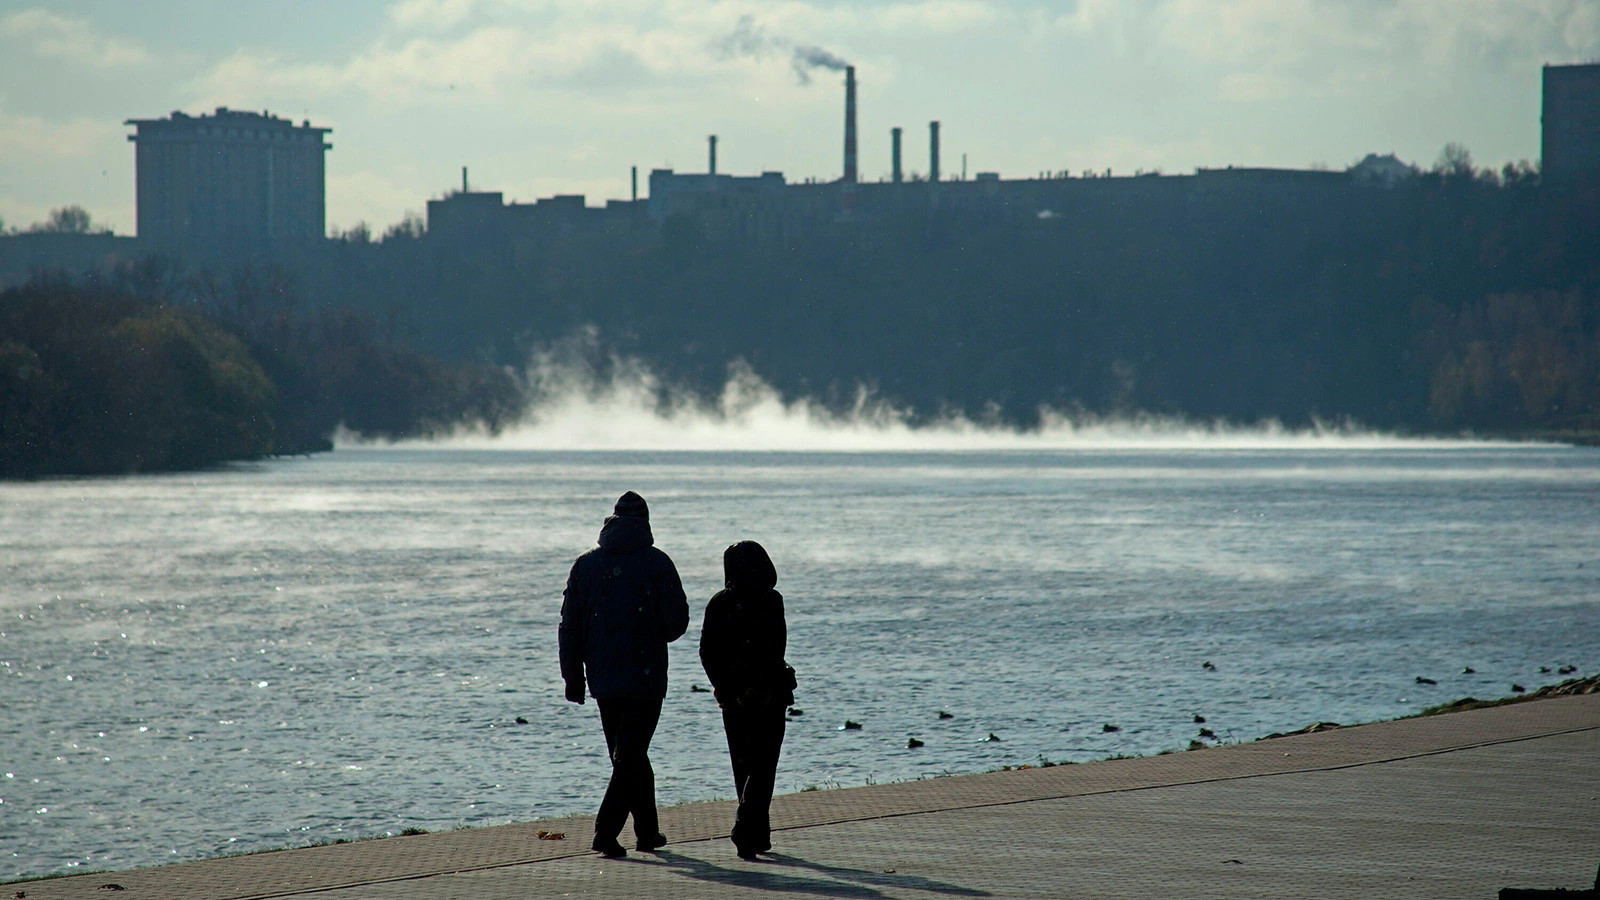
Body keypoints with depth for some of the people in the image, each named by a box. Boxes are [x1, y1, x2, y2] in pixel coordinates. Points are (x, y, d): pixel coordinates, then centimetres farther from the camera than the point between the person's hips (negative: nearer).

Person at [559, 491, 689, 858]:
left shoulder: (585, 565, 4)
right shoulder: (656, 563, -7)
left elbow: (570, 627, 4)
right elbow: (677, 622, -9)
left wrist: (573, 679, 9)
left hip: (602, 679, 4)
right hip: (646, 677, -4)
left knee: (630, 757, 16)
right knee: (631, 756, -2)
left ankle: (648, 831, 22)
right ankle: (606, 831, -15)